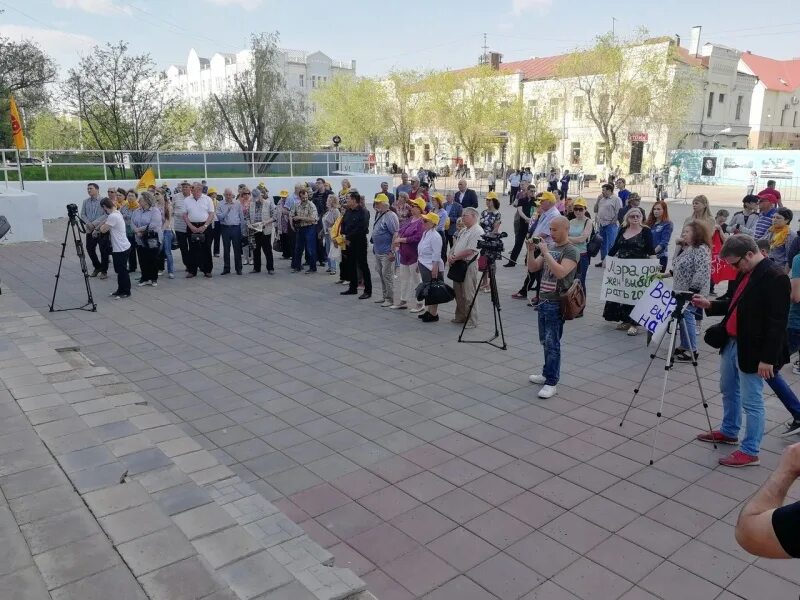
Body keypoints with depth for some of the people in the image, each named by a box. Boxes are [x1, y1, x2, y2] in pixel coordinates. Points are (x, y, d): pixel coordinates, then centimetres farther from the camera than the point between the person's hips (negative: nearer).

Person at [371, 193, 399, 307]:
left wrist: (392, 252, -23)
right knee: (381, 274, 16)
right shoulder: (378, 215, 12)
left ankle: (390, 299, 4)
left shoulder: (390, 216, -17)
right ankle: (384, 296, 26)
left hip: (387, 252, -9)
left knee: (387, 275, -4)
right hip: (378, 251, 10)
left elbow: (396, 234, -22)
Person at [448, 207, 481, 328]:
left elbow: (469, 251, -22)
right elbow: (455, 245, 18)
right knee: (458, 293, 15)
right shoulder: (463, 231, 17)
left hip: (469, 265, -9)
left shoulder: (477, 231, -14)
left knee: (469, 295, -5)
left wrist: (455, 258, -14)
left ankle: (472, 321, 3)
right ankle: (460, 317, 27)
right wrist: (451, 256, -1)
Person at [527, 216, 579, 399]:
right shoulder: (549, 248, 13)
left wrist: (545, 252, -23)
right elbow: (532, 268, 11)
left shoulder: (571, 251, -10)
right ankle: (547, 374, 27)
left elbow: (560, 272, -25)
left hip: (556, 303, -8)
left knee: (552, 343, -7)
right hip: (543, 300, 8)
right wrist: (531, 250, -4)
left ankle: (551, 383, -2)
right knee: (545, 342, 15)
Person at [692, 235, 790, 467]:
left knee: (751, 401, 1)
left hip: (751, 350, -9)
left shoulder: (775, 277, -20)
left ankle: (750, 451, 13)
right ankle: (729, 432, 41)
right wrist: (710, 305, 5)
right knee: (729, 391, 23)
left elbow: (777, 322, -22)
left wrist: (768, 358, -22)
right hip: (731, 343, 9)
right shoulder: (745, 273, 7)